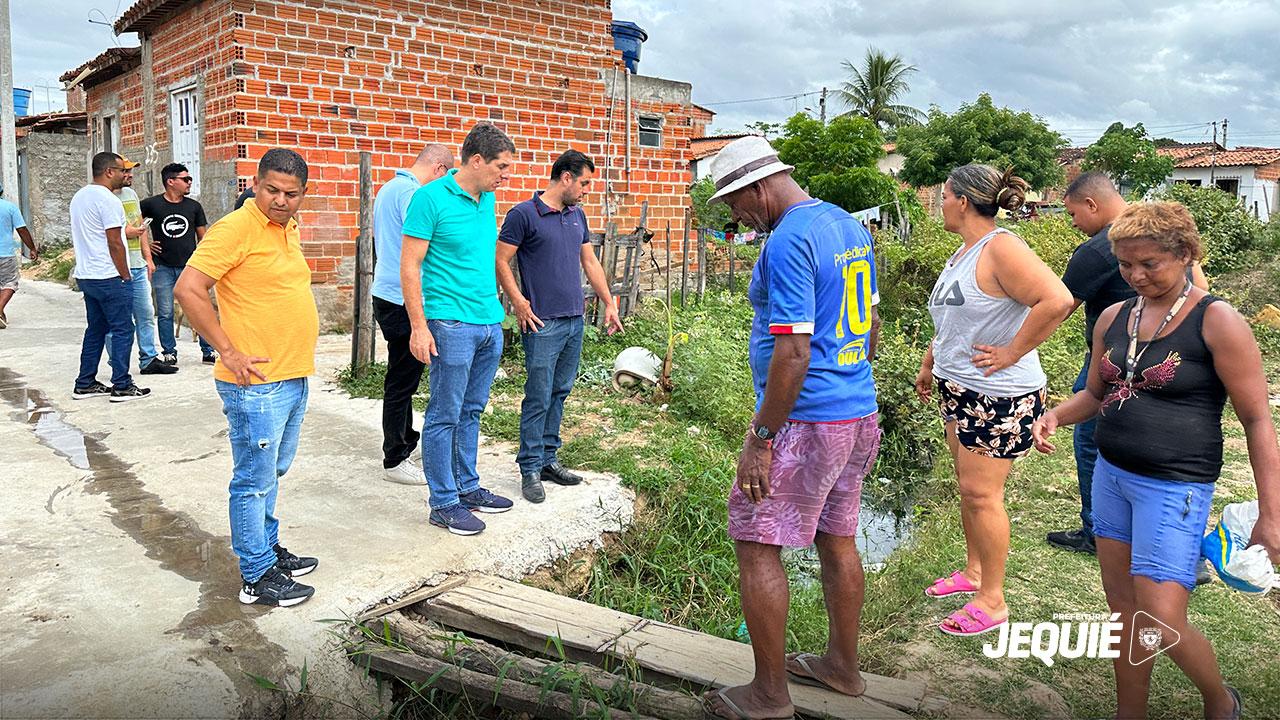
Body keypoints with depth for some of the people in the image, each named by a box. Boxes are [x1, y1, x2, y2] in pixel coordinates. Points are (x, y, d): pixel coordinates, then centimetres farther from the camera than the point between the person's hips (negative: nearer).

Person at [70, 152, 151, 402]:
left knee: (96, 330, 16)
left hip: (86, 276, 10)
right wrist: (126, 276, -11)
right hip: (109, 278, -9)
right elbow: (114, 244, -17)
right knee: (122, 330, -2)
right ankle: (121, 386, 0)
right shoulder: (108, 200, -15)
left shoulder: (79, 197, 14)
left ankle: (85, 384, 20)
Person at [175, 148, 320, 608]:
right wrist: (230, 353, -20)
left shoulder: (287, 229, 12)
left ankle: (268, 548, 35)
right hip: (256, 384, -9)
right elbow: (188, 290, -21)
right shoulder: (237, 228, -15)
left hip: (294, 379, 9)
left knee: (274, 473, 20)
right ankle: (257, 578, 11)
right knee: (255, 480, 1)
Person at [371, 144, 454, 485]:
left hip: (387, 294, 10)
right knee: (402, 381, -2)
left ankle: (405, 442, 31)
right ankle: (395, 461, 7)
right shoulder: (412, 193, -17)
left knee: (402, 377, 19)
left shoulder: (388, 188, 16)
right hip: (403, 300, -10)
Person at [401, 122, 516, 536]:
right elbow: (410, 266, -11)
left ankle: (467, 487, 29)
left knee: (471, 412, 16)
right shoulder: (431, 198, -10)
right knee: (445, 416, 1)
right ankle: (443, 504, 11)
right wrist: (419, 326, -15)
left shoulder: (487, 200, 12)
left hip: (490, 324, 8)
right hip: (451, 325, -7)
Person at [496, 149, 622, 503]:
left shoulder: (577, 215, 15)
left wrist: (609, 304, 16)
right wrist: (519, 303, -14)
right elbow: (501, 261, -7)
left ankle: (548, 458, 23)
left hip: (575, 320, 7)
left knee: (560, 394, 12)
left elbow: (590, 262, 20)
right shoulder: (524, 214, -7)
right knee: (539, 398, -4)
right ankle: (530, 470, 5)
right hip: (543, 324, -7)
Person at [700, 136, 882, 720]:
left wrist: (760, 438, -19)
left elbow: (793, 350, -23)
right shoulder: (848, 224, 12)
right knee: (836, 539, 19)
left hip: (806, 420, -10)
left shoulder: (789, 241, -18)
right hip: (860, 414, 10)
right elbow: (870, 319, 20)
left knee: (755, 545, 0)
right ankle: (842, 665, 34)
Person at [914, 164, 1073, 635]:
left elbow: (1057, 300, -31)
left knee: (981, 493, -3)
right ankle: (974, 571, 35)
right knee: (968, 487, 18)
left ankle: (993, 602, 10)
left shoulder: (1001, 248, -19)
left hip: (997, 395, -9)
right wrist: (928, 365, 26)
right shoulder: (965, 251, 12)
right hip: (959, 389, 9)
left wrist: (1012, 353, -24)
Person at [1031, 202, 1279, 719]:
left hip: (1174, 488, -6)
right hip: (1111, 474, 6)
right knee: (1123, 612, 13)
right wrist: (1055, 415, -3)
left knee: (1160, 623, -5)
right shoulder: (1113, 318, 6)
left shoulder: (1216, 321, -11)